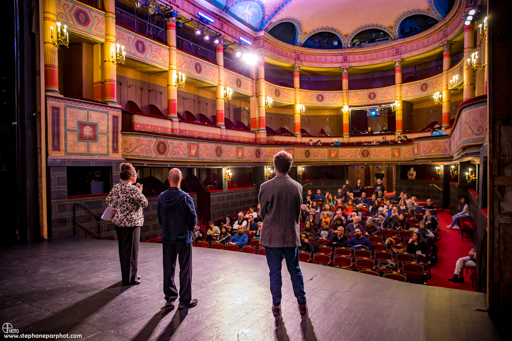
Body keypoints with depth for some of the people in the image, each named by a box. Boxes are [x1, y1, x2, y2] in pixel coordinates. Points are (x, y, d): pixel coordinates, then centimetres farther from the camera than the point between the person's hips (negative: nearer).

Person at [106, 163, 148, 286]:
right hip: (131, 222, -8)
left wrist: (116, 209, 15)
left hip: (118, 222, 8)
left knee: (123, 249, 18)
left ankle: (126, 275, 32)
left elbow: (108, 201, 9)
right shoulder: (133, 189, -18)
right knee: (131, 250, 3)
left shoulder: (115, 187, 5)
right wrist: (140, 192, -1)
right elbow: (144, 203, -14)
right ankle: (129, 279, 11)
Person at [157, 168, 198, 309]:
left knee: (168, 269, 15)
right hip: (183, 238, -4)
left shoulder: (161, 197, -6)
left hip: (167, 238, 4)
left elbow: (159, 218, 2)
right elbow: (193, 218, -13)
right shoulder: (185, 197, -18)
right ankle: (185, 300, 15)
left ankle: (170, 298, 26)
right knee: (185, 270, 7)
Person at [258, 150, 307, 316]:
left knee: (275, 272, 11)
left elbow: (263, 212, -3)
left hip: (272, 236, -2)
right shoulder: (298, 187, -5)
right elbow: (298, 212, 5)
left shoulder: (266, 187, -15)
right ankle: (302, 304, 28)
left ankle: (276, 306, 24)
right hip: (291, 235, 3)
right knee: (295, 270, 17)